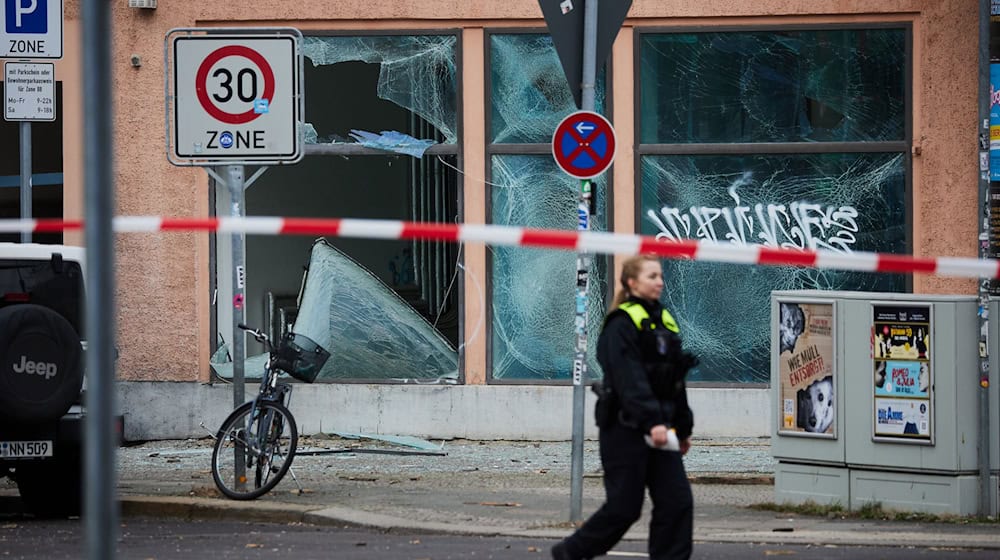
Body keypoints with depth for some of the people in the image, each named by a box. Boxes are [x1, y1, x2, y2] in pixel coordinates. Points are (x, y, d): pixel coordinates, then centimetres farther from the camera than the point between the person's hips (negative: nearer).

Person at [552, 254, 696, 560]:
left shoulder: (664, 322, 16)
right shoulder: (621, 325, -11)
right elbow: (630, 380, -22)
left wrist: (683, 428, 19)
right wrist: (652, 422, -31)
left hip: (659, 427, 8)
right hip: (625, 429, -8)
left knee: (677, 502, -2)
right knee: (624, 507, -2)